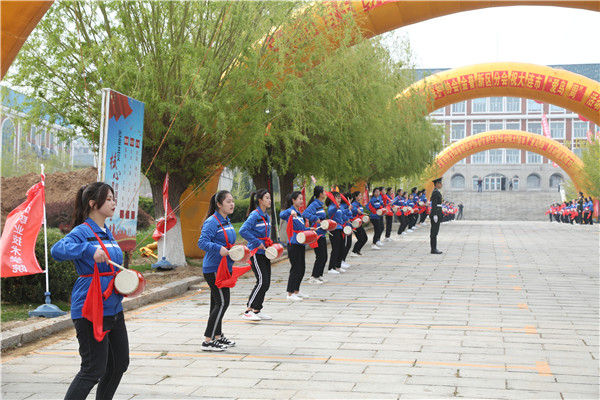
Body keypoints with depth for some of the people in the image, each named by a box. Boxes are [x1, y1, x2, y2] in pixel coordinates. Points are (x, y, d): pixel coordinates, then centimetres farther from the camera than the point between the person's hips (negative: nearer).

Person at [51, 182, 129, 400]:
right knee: (93, 369, -8)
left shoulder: (107, 233, 14)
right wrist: (89, 250, -42)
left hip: (113, 307, 9)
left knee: (119, 363, 16)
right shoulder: (82, 231, -12)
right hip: (91, 311, -9)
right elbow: (57, 250, -32)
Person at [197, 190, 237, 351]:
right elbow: (202, 242, -22)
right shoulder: (212, 222, -14)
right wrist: (219, 248, -34)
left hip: (224, 267, 9)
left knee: (217, 303, 15)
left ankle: (218, 336, 25)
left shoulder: (227, 221, 15)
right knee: (222, 303, -11)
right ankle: (208, 341, -8)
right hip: (213, 268, -9)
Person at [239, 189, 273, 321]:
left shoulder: (266, 216, 13)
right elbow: (243, 231, -23)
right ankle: (248, 311, -10)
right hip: (255, 252, -9)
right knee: (262, 281, -14)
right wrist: (257, 243, -21)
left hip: (264, 252, 9)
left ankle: (257, 310, 19)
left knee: (266, 282, 8)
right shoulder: (254, 215, -13)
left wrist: (270, 244, 9)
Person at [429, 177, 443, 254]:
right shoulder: (435, 192, -13)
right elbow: (434, 204, -20)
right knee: (434, 232, -8)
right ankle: (433, 249, -7)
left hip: (438, 214, 10)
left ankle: (434, 249, 12)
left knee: (434, 232, 10)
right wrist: (435, 215, -23)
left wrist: (441, 214, 24)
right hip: (436, 214, -10)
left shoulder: (437, 192, 18)